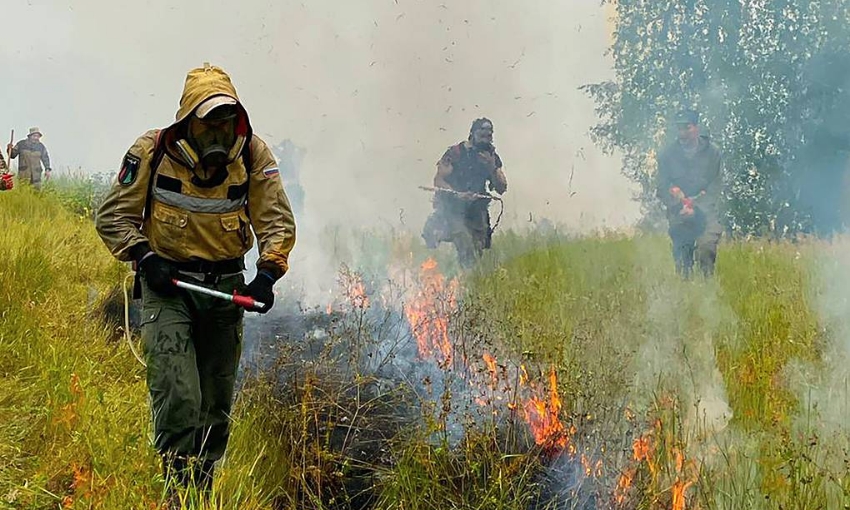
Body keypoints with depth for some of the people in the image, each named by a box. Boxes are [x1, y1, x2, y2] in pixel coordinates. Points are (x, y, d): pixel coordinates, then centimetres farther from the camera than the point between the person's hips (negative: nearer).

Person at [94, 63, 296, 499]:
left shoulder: (253, 156, -5)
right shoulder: (151, 153, -10)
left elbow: (278, 222, -2)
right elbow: (112, 216, -2)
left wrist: (268, 273, -18)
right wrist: (144, 258, -16)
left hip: (226, 288, 3)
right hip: (167, 285, -3)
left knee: (216, 404, 12)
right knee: (177, 398, -16)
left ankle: (203, 489, 28)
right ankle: (179, 490, -6)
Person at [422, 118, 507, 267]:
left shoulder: (492, 157, 6)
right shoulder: (456, 153, -8)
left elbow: (502, 189, 3)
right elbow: (438, 180, -12)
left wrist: (492, 168, -14)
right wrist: (458, 194, -27)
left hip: (476, 210, 5)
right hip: (452, 208, -5)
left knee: (477, 253, -1)